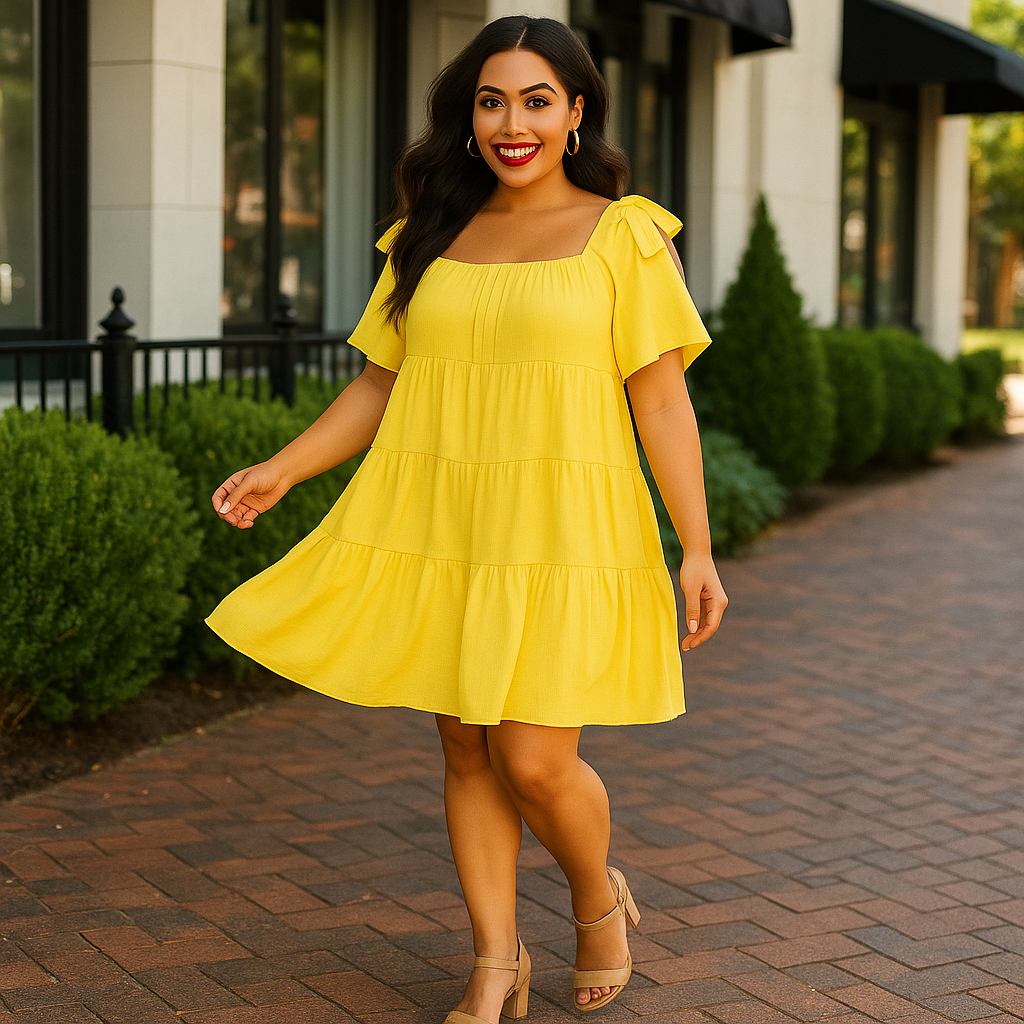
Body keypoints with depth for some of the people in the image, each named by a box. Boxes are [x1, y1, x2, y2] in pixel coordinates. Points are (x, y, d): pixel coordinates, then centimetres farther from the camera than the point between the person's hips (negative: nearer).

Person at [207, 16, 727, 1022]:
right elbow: (380, 383, 15)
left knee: (534, 761, -8)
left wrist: (696, 548, -8)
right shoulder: (432, 240, 12)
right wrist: (281, 469, 5)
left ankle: (599, 898, 24)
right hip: (439, 539, 4)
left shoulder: (622, 236, -1)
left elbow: (662, 400, -4)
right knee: (466, 752, 7)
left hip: (559, 538, -4)